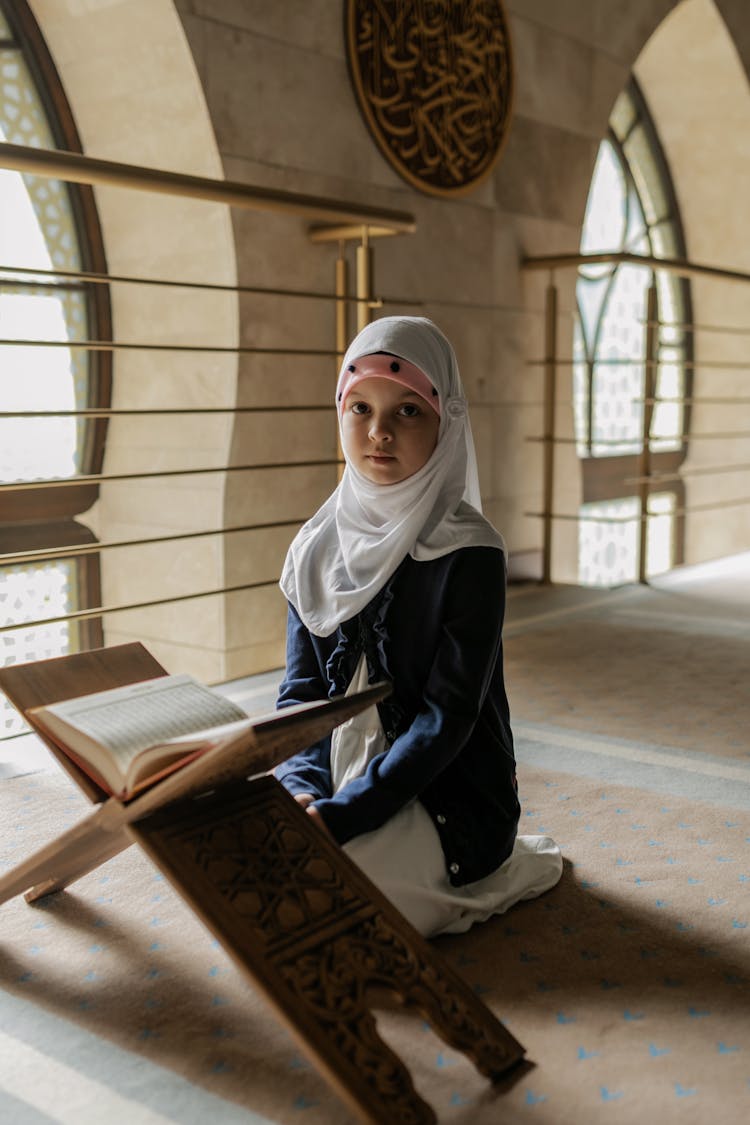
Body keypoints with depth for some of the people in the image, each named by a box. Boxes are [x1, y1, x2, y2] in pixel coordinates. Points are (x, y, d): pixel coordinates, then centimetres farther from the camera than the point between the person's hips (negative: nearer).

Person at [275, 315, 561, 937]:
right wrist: (300, 792, -17)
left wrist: (338, 816, -25)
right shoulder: (319, 547, 2)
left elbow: (447, 718, -18)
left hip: (448, 795, -5)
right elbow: (301, 689, 2)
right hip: (340, 781, 5)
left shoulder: (468, 554, -15)